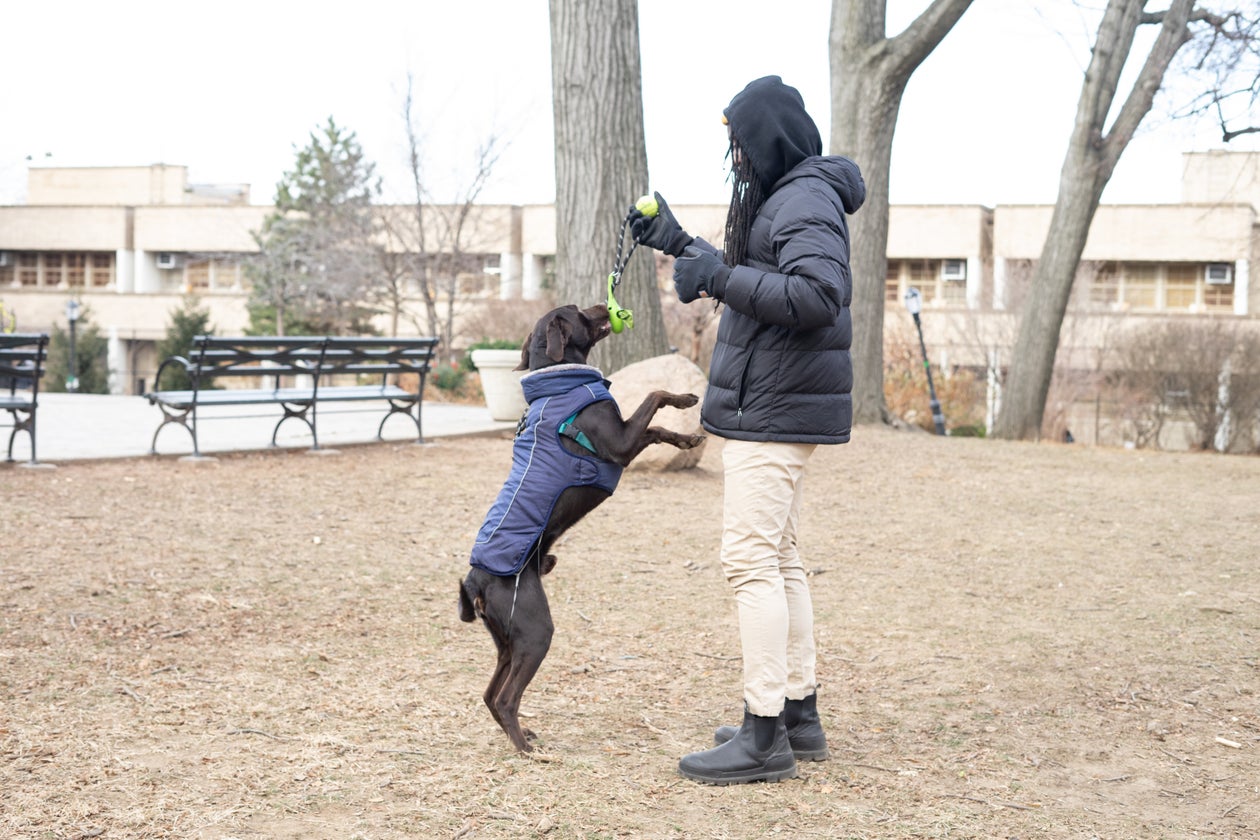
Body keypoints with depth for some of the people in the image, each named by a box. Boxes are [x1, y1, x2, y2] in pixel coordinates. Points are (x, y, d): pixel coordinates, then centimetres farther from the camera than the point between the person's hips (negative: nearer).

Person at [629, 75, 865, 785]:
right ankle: (799, 716, 22)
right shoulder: (784, 197, 18)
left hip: (776, 409, -11)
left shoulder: (805, 200, -14)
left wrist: (718, 276, -21)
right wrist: (680, 244, 31)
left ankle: (765, 737, -7)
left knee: (752, 560, -11)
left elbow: (817, 295, -28)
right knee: (779, 560, 14)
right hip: (769, 407, 11)